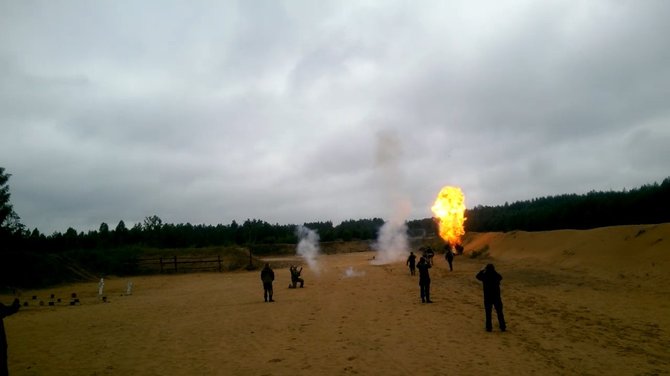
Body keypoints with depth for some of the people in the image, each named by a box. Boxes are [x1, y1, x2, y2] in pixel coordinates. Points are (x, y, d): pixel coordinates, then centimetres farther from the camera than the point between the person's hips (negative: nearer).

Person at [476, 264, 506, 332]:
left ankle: (489, 327, 15)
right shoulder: (497, 276, -11)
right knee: (499, 312, 13)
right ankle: (502, 327, 18)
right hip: (496, 298, 1)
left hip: (487, 298, -1)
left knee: (488, 313, 10)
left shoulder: (485, 276, -13)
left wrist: (482, 270, 18)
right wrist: (493, 271, 18)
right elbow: (500, 277, 14)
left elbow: (478, 276, 8)